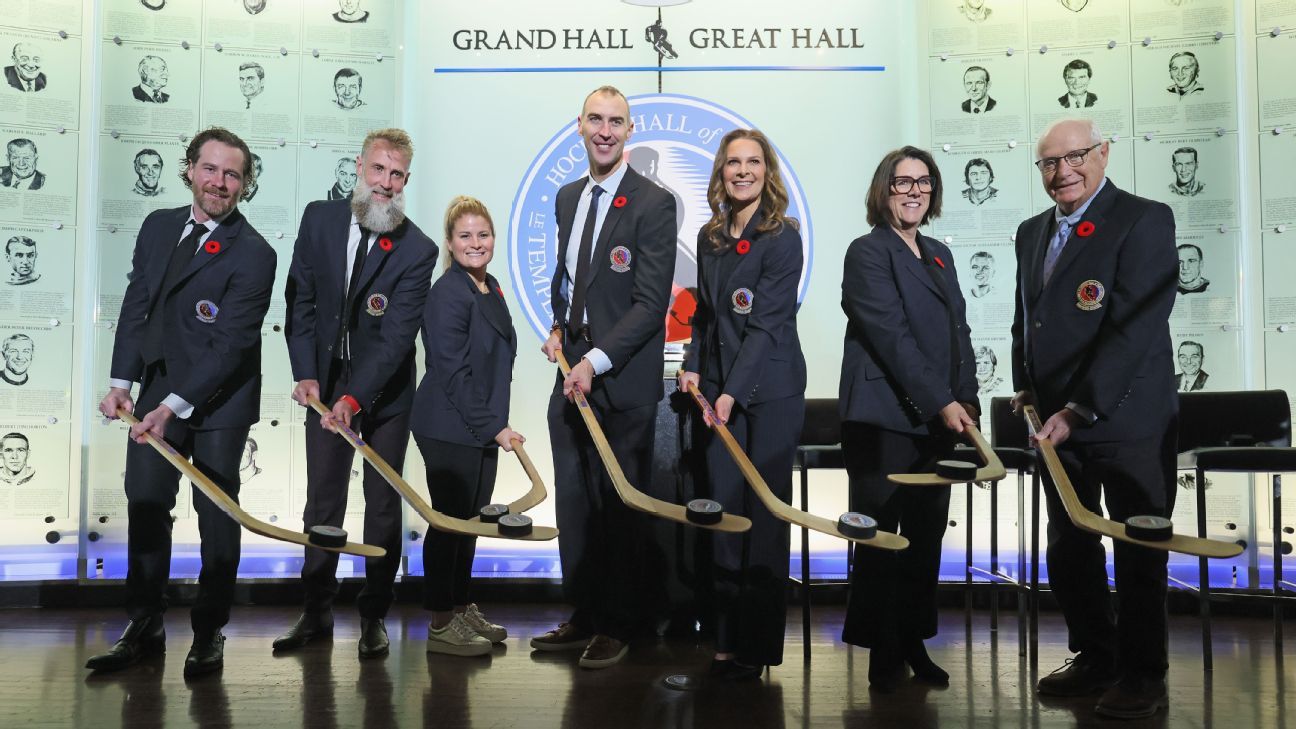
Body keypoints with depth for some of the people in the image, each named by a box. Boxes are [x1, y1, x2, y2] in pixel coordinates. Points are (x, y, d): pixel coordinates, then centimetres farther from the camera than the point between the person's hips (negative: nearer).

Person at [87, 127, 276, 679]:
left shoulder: (253, 254, -15)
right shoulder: (158, 227, 6)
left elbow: (231, 343, -19)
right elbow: (136, 306, 9)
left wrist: (172, 408, -22)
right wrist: (121, 382, 0)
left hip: (218, 401, -5)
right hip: (157, 391, 6)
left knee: (216, 514, 4)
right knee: (145, 505, 8)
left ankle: (209, 633, 17)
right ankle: (144, 628, 21)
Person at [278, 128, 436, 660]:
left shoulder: (417, 250, -14)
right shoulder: (319, 219, -3)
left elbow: (397, 334, -19)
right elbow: (300, 301, 1)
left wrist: (354, 398, -26)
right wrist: (306, 374, -9)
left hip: (384, 391, -2)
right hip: (325, 384, 3)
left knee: (383, 505, 6)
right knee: (322, 502, 8)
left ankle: (374, 616, 19)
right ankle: (317, 612, 20)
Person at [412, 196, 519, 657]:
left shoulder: (489, 287, 11)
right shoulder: (448, 293, -16)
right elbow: (453, 373, -20)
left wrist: (496, 423, 15)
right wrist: (494, 427, -19)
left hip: (483, 427, 9)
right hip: (450, 431, -8)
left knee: (471, 520, 16)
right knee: (450, 520, 0)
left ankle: (461, 608, 29)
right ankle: (441, 625, 11)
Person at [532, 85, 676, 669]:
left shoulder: (654, 204, -8)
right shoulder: (567, 198, 14)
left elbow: (650, 303, -13)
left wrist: (595, 362, -19)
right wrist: (557, 328, 8)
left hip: (623, 382, -6)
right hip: (572, 376, 6)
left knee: (619, 506, 2)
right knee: (573, 502, 10)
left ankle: (616, 627, 15)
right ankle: (583, 616, 23)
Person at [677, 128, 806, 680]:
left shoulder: (782, 238, -7)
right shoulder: (710, 237, 12)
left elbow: (766, 322, -14)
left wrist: (733, 392, -19)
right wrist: (694, 366, 3)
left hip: (770, 391, -5)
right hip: (719, 390, 6)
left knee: (763, 514, 0)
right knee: (723, 510, 4)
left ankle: (759, 644, 9)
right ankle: (727, 637, 12)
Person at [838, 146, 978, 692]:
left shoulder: (939, 255, 17)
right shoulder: (868, 253, -6)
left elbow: (959, 332, 16)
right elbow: (893, 337, -15)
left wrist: (966, 400, 4)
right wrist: (942, 402, -18)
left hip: (937, 420, 7)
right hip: (886, 417, -7)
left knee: (926, 539, 10)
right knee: (880, 539, 1)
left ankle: (914, 643, 20)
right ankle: (883, 653, 10)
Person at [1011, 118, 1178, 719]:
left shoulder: (1145, 220, -11)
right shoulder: (1032, 232, 11)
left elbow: (1137, 326, -19)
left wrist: (1080, 410, -22)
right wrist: (1026, 389, 7)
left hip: (1127, 420, -6)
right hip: (1057, 421, 7)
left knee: (1138, 555, 6)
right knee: (1069, 552, 13)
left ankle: (1142, 674, 20)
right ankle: (1095, 659, 29)